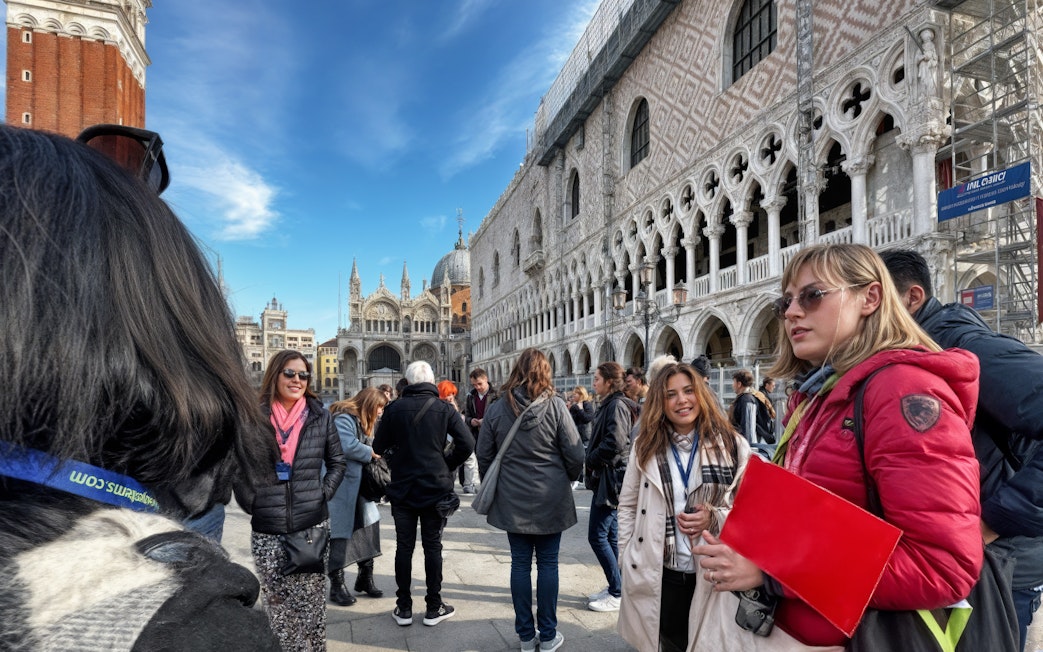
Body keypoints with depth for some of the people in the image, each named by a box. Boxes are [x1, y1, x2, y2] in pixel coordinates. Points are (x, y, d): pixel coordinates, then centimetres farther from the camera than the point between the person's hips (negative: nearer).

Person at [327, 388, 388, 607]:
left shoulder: (364, 421, 16)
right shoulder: (344, 418, -17)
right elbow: (348, 447, -30)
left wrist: (373, 454, -3)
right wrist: (371, 453, -15)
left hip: (360, 486, 10)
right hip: (342, 487, -10)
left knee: (368, 526, 12)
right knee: (340, 532, -2)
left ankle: (365, 577, 25)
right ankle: (337, 585, 10)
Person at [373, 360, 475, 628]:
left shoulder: (395, 408, -5)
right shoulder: (444, 408, -7)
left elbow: (378, 447, -2)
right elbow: (467, 444, -13)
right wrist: (447, 466, 2)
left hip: (402, 488, 1)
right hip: (435, 488, -1)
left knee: (404, 547, 11)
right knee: (432, 547, 9)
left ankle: (404, 608, 19)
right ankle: (434, 607, 17)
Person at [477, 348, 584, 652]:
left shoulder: (496, 409, -5)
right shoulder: (555, 406, -12)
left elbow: (484, 457, 2)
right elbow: (575, 455, -8)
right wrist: (566, 479, 12)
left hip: (512, 501, 2)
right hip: (550, 500, -1)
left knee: (520, 564, 11)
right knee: (548, 563, 10)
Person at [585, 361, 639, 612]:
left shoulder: (616, 406, -15)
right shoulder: (608, 405, 15)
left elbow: (615, 442, -26)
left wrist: (590, 462, -14)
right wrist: (591, 464, 7)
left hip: (610, 478, -10)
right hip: (604, 477, 10)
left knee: (597, 536, -6)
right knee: (610, 535, 15)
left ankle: (618, 594, 4)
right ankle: (615, 587, 25)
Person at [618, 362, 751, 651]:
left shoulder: (733, 445, -4)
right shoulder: (646, 445, 1)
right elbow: (628, 505, 5)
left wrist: (715, 519, -19)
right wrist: (626, 559, 1)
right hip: (658, 574, 1)